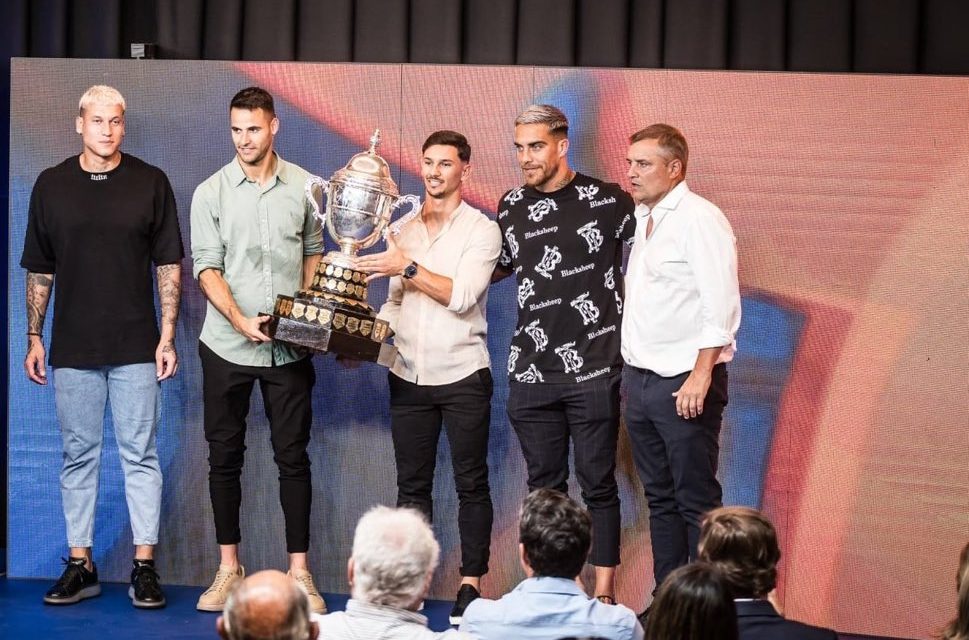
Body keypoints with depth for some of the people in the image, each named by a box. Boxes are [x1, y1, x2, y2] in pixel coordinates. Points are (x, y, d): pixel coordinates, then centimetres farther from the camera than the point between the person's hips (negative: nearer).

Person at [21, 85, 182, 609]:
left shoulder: (150, 183, 2)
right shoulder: (51, 186, 6)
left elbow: (169, 266, 2)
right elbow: (39, 271, 10)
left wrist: (168, 337, -4)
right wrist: (33, 338, 5)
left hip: (136, 348, -2)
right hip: (72, 349, 2)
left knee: (140, 455, 0)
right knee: (78, 456, 7)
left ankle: (145, 566, 4)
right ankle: (80, 565, 13)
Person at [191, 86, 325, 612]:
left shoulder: (303, 186, 3)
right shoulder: (211, 193, -2)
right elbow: (206, 268, -5)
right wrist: (241, 320, -18)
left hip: (289, 347, 0)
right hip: (226, 346, 0)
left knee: (293, 456, 2)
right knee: (225, 456, 6)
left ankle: (299, 570, 8)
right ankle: (229, 568, 16)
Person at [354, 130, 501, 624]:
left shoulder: (481, 230, -5)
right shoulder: (404, 230, 11)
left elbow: (462, 296, -17)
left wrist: (409, 267, -17)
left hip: (463, 375, -5)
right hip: (408, 376, 5)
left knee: (471, 485, 2)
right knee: (411, 485, 7)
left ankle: (470, 585, 6)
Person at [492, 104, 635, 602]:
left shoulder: (609, 201, -6)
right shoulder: (511, 206, 8)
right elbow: (497, 268, 23)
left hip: (594, 370, -4)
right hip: (531, 372, 4)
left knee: (597, 484, 1)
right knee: (544, 485, 10)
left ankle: (604, 594, 7)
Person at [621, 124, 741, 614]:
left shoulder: (700, 219, -11)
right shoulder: (642, 219, 13)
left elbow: (721, 307, -17)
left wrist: (701, 376, -21)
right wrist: (631, 370, 12)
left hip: (684, 381, -8)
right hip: (639, 377, 8)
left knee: (696, 500, -3)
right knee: (659, 498, 12)